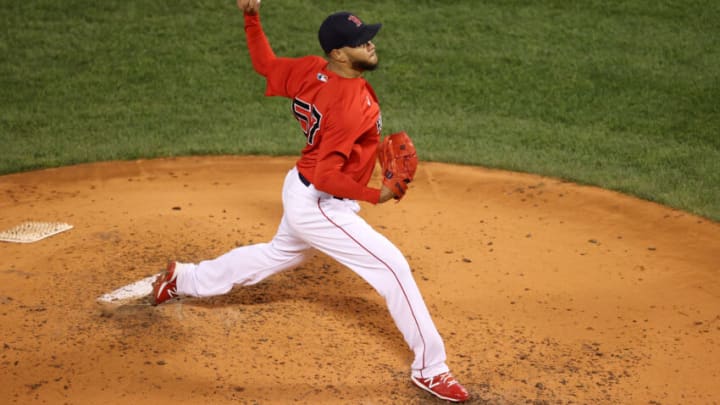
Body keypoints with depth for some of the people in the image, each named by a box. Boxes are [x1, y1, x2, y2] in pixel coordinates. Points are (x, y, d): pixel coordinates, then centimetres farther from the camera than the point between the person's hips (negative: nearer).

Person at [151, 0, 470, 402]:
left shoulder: (310, 69, -5)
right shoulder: (352, 104, -30)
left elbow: (265, 63, 10)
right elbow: (326, 176, -31)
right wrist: (376, 196, -29)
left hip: (303, 193, 9)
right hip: (319, 206, -9)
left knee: (277, 256, 33)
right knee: (392, 266, -8)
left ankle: (185, 279, 49)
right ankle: (430, 368, 1)